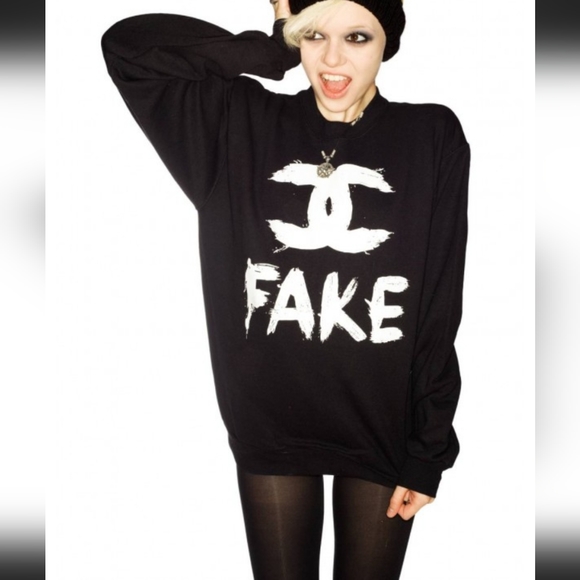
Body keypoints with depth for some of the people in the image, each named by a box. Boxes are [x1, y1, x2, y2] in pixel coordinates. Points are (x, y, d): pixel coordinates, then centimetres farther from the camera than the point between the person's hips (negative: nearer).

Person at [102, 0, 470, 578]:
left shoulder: (432, 138, -6)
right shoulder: (242, 124, -1)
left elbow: (440, 315, -6)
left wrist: (429, 451, -5)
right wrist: (273, 49, -10)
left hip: (382, 432, 0)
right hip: (269, 426, 1)